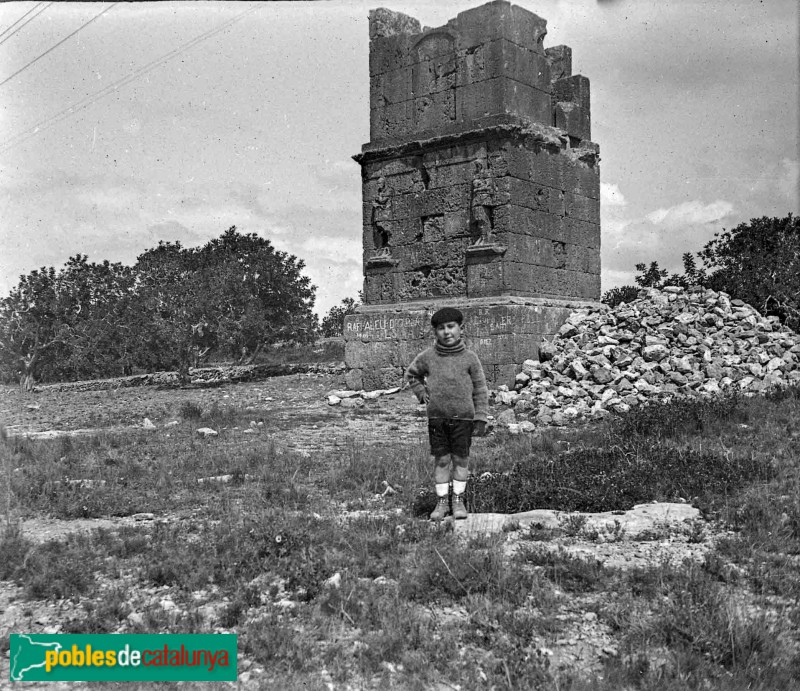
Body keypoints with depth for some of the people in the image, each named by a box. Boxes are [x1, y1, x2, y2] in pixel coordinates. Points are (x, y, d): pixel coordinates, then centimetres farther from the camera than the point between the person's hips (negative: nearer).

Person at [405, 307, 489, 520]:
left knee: (461, 459, 6)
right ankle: (441, 501, 15)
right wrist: (421, 392, 7)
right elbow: (411, 374, 21)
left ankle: (458, 500, 19)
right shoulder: (427, 357, 2)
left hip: (463, 417, -1)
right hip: (436, 417, 1)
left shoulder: (469, 358, -2)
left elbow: (480, 390, 1)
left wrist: (481, 418, -3)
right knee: (441, 460, 5)